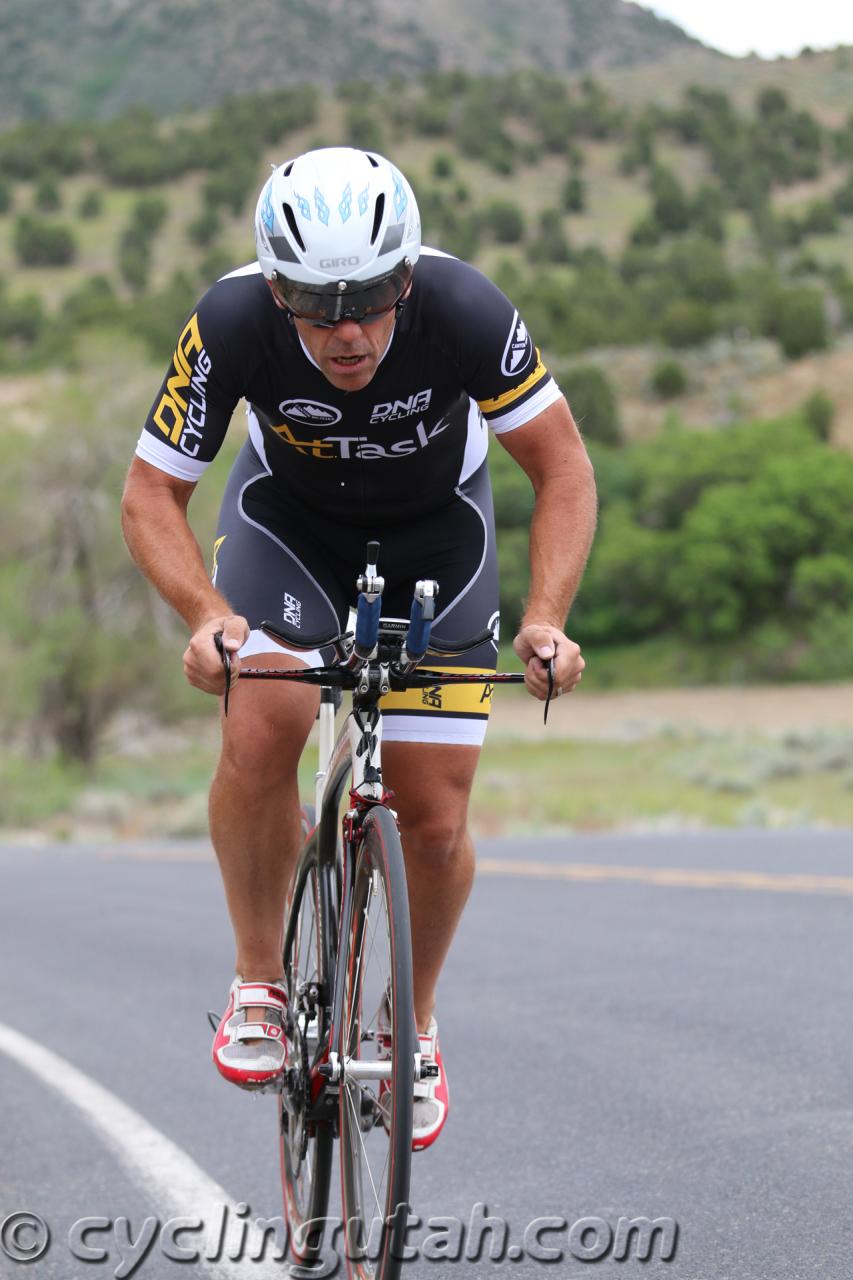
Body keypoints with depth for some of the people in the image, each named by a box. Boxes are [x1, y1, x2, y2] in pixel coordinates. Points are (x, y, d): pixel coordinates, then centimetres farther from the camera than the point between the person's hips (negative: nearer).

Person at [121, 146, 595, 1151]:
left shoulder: (465, 312, -33)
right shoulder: (232, 323, -32)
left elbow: (562, 467, -22)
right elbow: (151, 494, -21)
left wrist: (545, 617, -35)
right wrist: (206, 615, -39)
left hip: (437, 529, 0)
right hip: (288, 517, 0)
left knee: (433, 825, -5)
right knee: (260, 735, -28)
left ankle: (413, 1023, 22)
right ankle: (259, 981, -5)